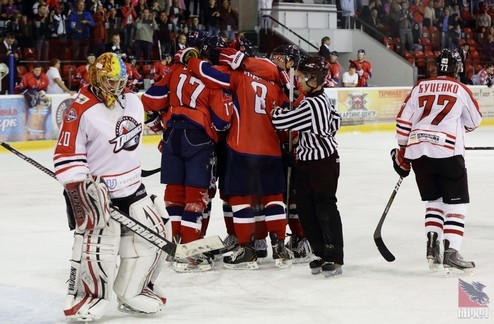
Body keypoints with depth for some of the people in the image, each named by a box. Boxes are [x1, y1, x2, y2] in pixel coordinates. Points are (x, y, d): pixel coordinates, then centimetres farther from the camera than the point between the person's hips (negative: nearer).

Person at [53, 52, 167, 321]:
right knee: (97, 244, -17)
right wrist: (84, 186, -24)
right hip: (95, 189, -7)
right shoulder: (81, 110, -19)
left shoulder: (133, 101, 5)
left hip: (131, 187, 7)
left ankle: (133, 293, 20)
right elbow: (66, 156, -19)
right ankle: (82, 297, 3)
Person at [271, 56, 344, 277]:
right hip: (307, 161, 10)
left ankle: (334, 258, -2)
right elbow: (335, 120, 22)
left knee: (325, 207, -6)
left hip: (323, 162, -10)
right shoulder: (321, 99, 8)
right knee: (306, 209, 10)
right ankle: (322, 253, 17)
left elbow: (280, 121, -20)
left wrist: (276, 109, -2)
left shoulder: (311, 105, -22)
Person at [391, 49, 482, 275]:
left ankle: (432, 245, 7)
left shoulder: (420, 87, 12)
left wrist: (402, 152, 19)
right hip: (447, 152, -4)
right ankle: (450, 253, -11)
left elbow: (403, 121, 10)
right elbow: (474, 122, 16)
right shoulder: (461, 90, 4)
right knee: (456, 203, 1)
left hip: (417, 151, 4)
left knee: (434, 200, 20)